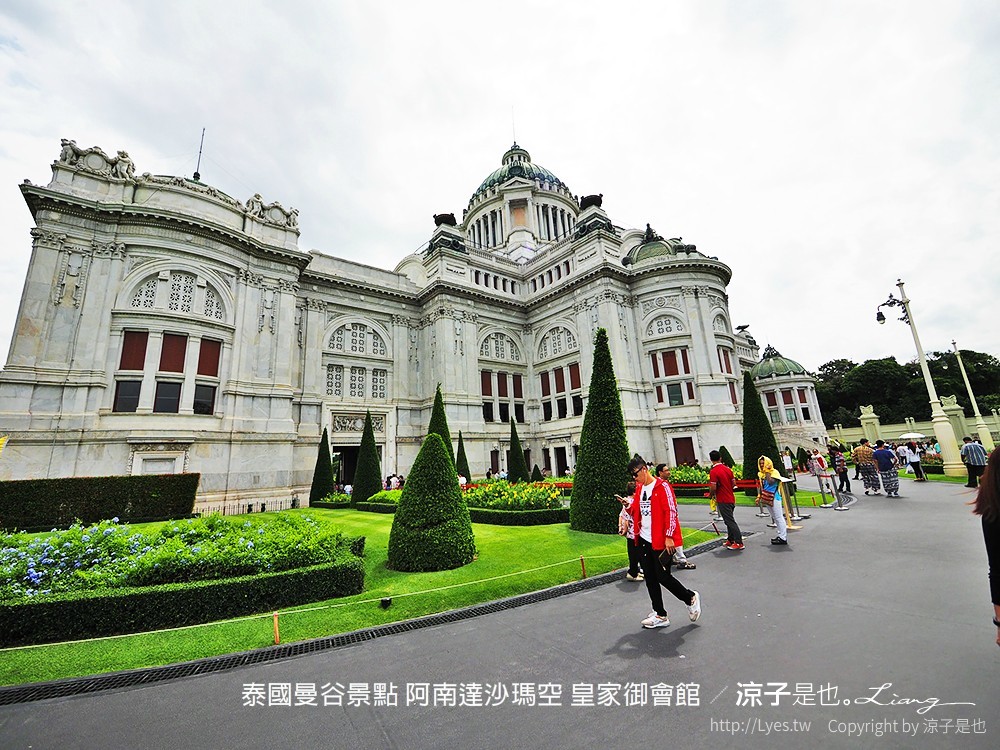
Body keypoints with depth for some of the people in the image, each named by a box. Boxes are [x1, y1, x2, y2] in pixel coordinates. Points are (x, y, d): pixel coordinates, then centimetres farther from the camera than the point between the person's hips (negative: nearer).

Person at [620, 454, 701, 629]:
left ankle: (691, 598, 27)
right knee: (650, 579, 11)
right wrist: (628, 505, -5)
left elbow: (670, 512, -15)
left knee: (663, 577, 1)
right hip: (643, 541, 7)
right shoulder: (639, 488, 10)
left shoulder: (661, 487, -13)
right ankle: (660, 615, 25)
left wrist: (669, 537, -17)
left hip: (660, 542, -7)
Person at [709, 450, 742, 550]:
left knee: (730, 521, -2)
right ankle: (730, 540, 26)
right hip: (731, 498, 8)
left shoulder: (713, 471, -18)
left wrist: (711, 495, -2)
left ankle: (739, 543, 1)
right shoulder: (728, 469, 4)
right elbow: (734, 483, 10)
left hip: (723, 500, -8)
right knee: (729, 520, 17)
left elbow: (713, 487, -21)